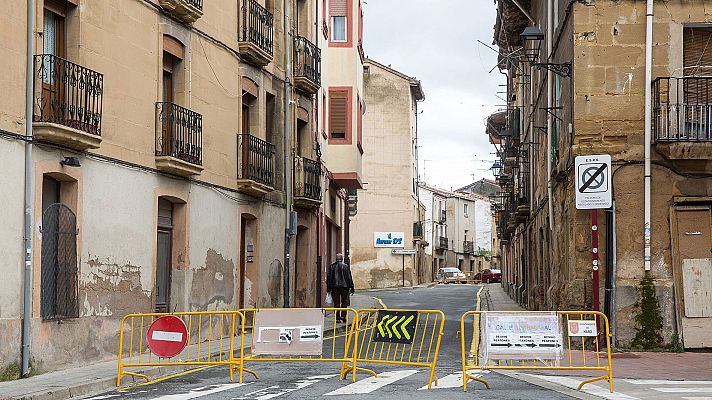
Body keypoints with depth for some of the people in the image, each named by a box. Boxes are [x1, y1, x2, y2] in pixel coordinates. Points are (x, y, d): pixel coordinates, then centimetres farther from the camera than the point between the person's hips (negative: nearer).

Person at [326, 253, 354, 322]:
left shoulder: (332, 266, 3)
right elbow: (349, 277, -1)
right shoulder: (346, 266, -2)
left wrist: (328, 288, 10)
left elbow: (329, 277, 5)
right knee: (344, 302, 9)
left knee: (336, 303, 4)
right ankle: (343, 316, 0)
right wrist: (351, 288, 4)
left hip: (334, 286, 1)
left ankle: (337, 318, 1)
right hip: (344, 286, -1)